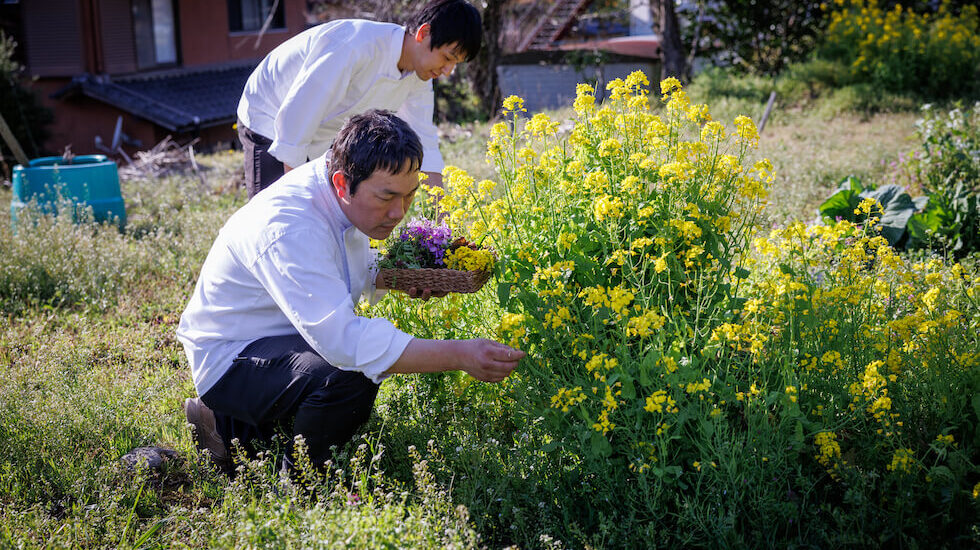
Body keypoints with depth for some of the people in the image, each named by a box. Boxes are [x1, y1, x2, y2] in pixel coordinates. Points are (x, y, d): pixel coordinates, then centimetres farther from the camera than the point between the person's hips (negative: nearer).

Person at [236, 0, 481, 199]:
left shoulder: (418, 76, -11)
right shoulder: (357, 46, -36)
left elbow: (424, 142, -2)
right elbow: (294, 115, -31)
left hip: (324, 138, 8)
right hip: (270, 123, -7)